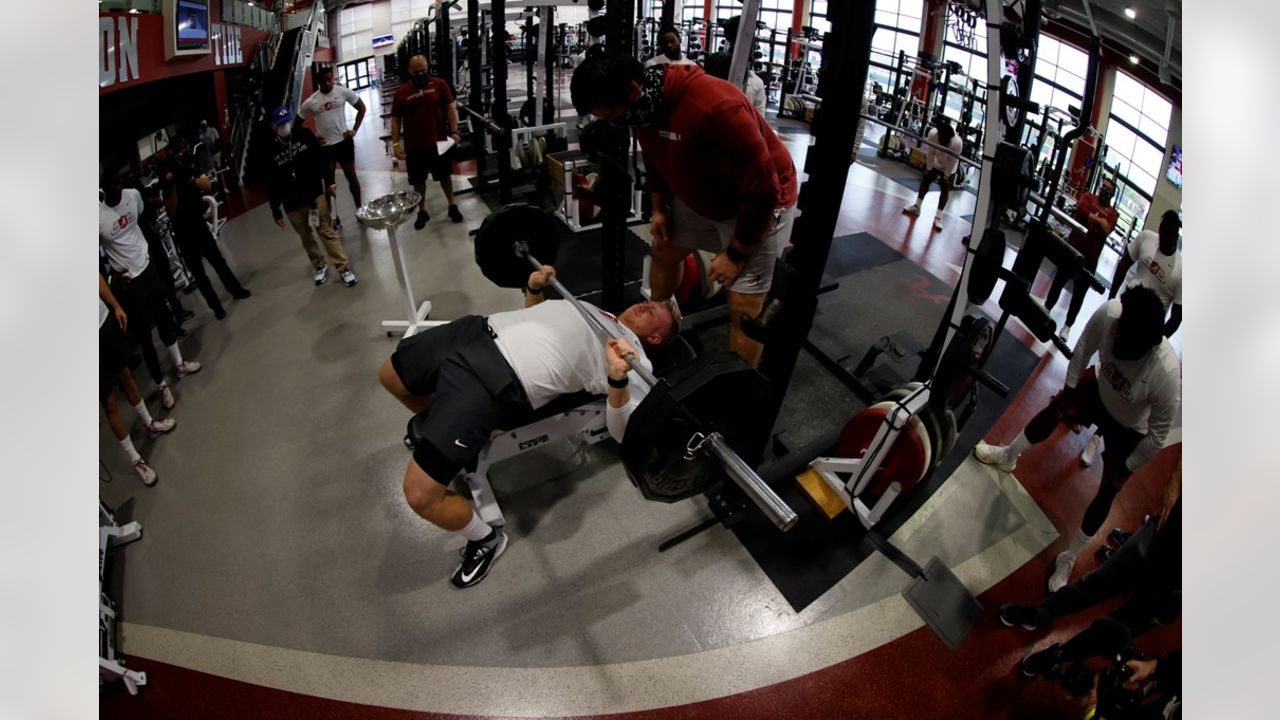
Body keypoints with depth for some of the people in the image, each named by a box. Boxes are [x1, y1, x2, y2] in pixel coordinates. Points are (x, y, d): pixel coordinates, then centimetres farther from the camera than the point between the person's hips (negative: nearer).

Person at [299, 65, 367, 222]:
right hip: (324, 146, 0)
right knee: (329, 181, 8)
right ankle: (332, 215, 17)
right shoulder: (310, 102, -8)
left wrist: (354, 130, -4)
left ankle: (359, 209, 23)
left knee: (351, 176, 10)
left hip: (344, 141, 0)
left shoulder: (344, 92, -9)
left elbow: (361, 108, 2)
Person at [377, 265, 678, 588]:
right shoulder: (595, 309, 24)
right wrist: (534, 286, 18)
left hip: (499, 381, -8)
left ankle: (486, 540, 14)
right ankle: (442, 427, 49)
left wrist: (618, 379, -31)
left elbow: (621, 431, -13)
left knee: (421, 494, -16)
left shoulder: (636, 359, 1)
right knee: (389, 377, 30)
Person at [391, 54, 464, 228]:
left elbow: (451, 107, -3)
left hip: (438, 141, -1)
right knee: (418, 180, 10)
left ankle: (452, 206, 28)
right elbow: (395, 120, 3)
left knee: (445, 175, 13)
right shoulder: (401, 92, 0)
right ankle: (422, 212, 23)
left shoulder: (439, 84, -2)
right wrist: (395, 144, -5)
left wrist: (454, 131, -14)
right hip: (414, 145, 1)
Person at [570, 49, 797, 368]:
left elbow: (761, 191, -31)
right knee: (663, 251, 20)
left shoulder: (714, 108, -39)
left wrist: (735, 253, -23)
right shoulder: (646, 102, -13)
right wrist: (659, 208, 6)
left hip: (761, 203, -8)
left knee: (743, 307, -9)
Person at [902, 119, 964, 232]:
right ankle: (916, 206, 25)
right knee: (925, 180, 10)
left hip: (948, 167, -3)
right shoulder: (932, 133, -33)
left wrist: (946, 176, -18)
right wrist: (929, 169, -13)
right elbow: (930, 152, -20)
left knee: (945, 189, -2)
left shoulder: (957, 143, -38)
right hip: (935, 162, 3)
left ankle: (938, 217, 1)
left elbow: (952, 161, -26)